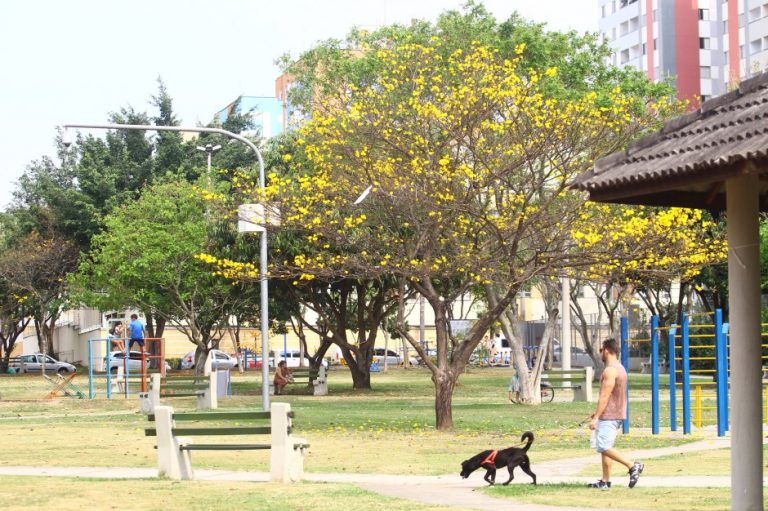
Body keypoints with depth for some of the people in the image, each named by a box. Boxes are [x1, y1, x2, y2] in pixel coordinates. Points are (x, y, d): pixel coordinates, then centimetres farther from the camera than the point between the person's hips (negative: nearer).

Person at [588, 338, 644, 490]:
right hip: (618, 415, 10)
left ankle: (633, 466, -16)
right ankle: (605, 481, 9)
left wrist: (596, 417, -20)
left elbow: (604, 396, -20)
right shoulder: (620, 368, 16)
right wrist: (598, 413, 26)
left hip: (609, 416, -10)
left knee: (604, 447, -13)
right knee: (604, 448, 10)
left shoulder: (610, 370, -16)